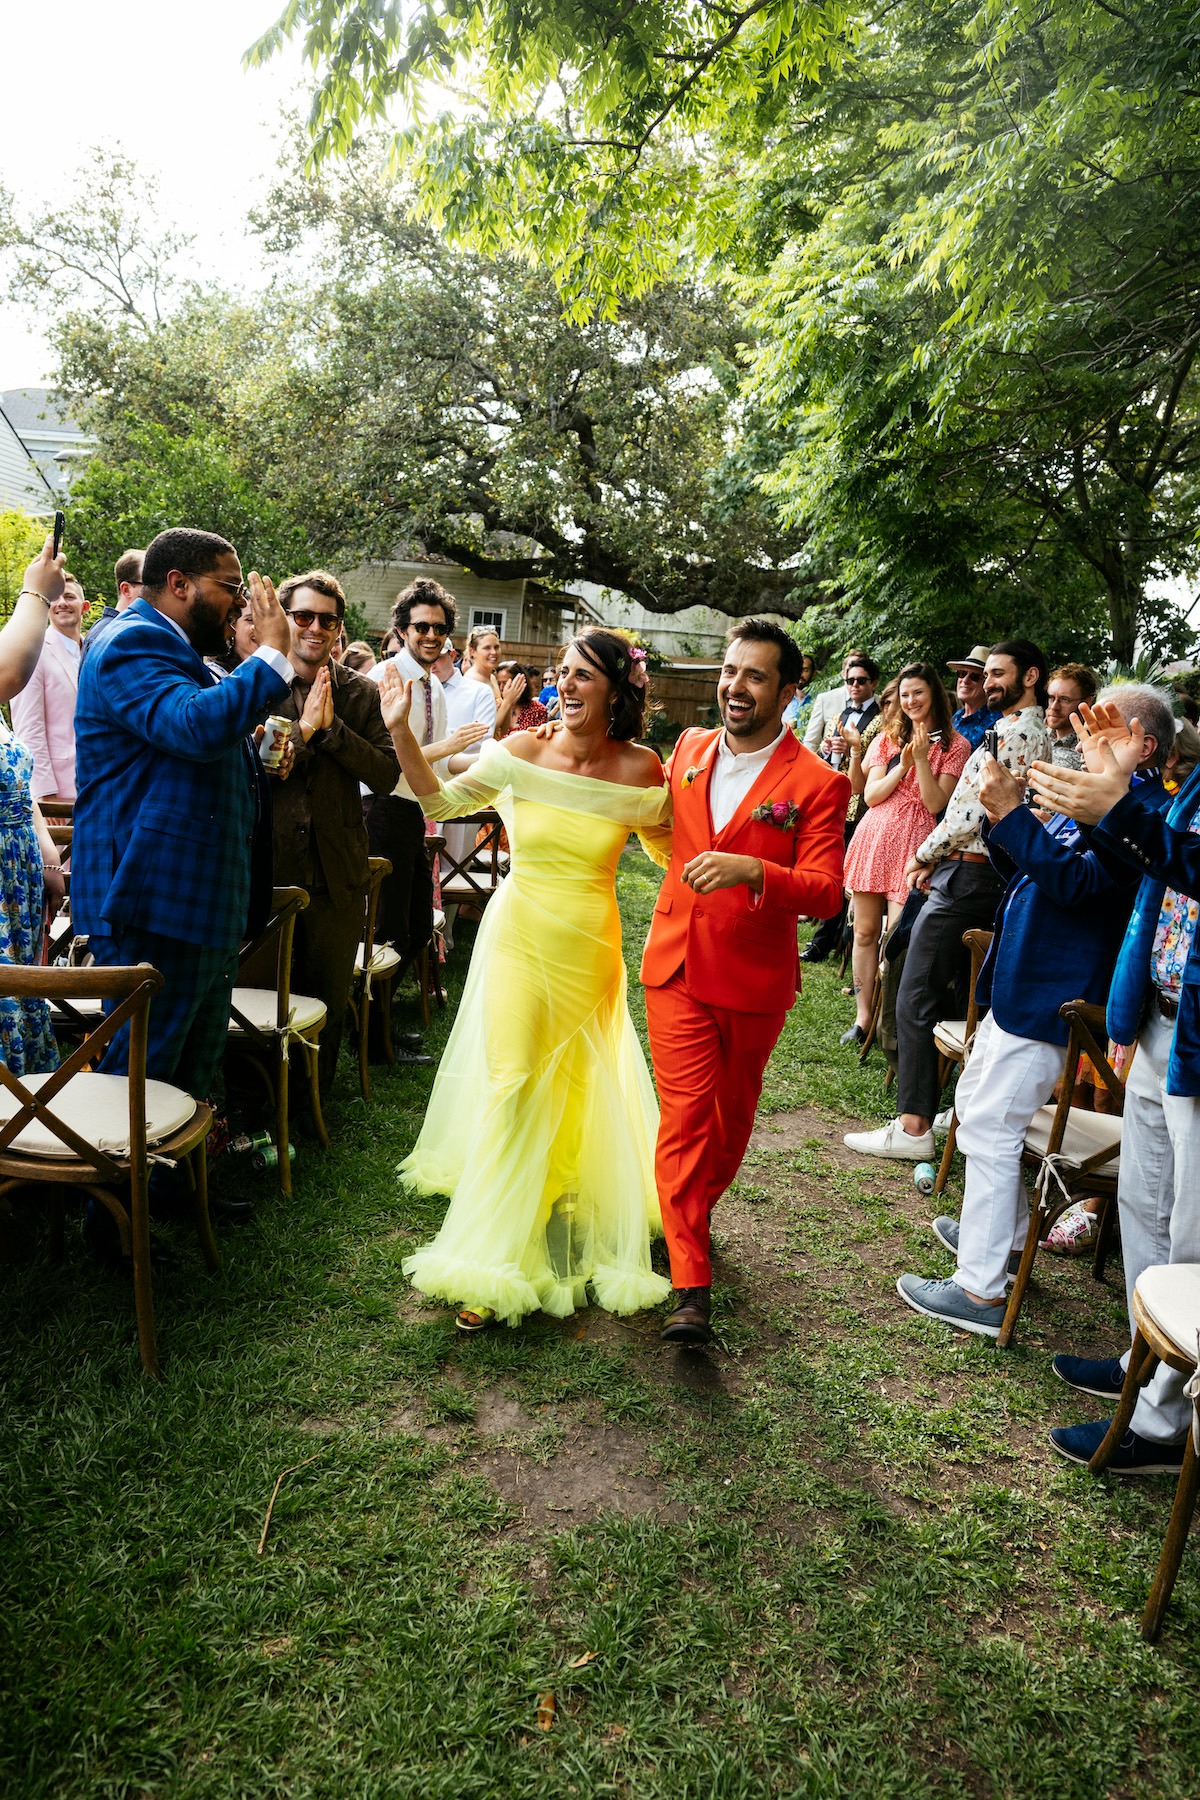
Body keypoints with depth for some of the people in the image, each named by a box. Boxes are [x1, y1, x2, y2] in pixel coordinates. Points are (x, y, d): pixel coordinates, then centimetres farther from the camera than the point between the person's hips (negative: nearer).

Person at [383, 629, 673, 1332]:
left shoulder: (640, 769, -9)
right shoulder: (523, 751, -9)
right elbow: (439, 802, 1)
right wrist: (401, 731, -8)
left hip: (589, 950, 1)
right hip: (518, 938, 0)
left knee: (575, 1084, 16)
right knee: (512, 1084, -4)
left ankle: (560, 1190, 48)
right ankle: (497, 1260, 8)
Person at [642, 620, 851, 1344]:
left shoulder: (818, 784, -12)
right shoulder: (689, 749, 2)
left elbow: (827, 893, -21)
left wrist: (750, 870, -34)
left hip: (753, 980, -2)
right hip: (676, 966, 2)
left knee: (730, 1118, 17)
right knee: (685, 1117, -3)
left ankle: (695, 1215, 44)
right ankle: (693, 1291, 1)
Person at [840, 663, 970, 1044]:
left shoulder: (955, 746, 2)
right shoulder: (888, 739, 14)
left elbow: (936, 804, -6)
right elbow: (870, 796, 4)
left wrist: (922, 758, -14)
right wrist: (903, 765, -8)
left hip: (913, 844, -4)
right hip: (873, 837, 4)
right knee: (865, 930, 6)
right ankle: (863, 1016, 16)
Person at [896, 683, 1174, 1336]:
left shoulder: (1143, 806, -15)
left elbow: (1077, 880, -28)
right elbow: (1028, 870, 18)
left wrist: (1011, 813, -26)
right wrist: (1001, 814, 3)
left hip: (1047, 999, -11)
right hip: (1019, 984, 11)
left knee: (988, 1127, -8)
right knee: (976, 1104, 22)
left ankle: (981, 1290, 1)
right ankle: (1006, 1236, 38)